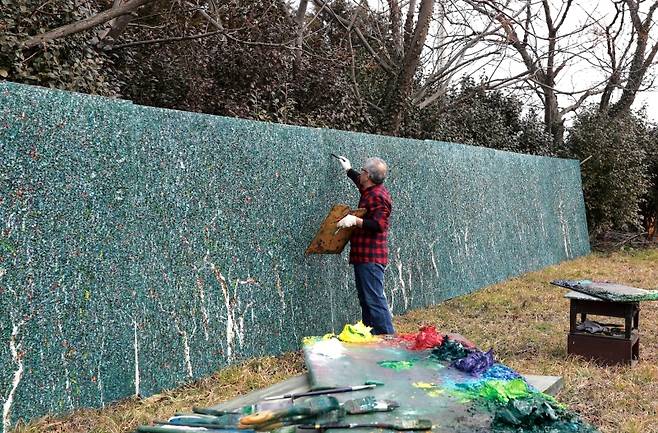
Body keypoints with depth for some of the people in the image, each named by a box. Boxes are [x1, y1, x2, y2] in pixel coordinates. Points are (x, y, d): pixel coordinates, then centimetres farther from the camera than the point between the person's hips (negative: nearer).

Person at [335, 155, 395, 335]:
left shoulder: (378, 196, -16)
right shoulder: (371, 191, 16)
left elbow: (379, 225, -25)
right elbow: (361, 183, 40)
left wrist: (355, 220, -30)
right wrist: (348, 170, 48)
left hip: (371, 258, -11)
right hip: (365, 257, 11)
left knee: (374, 300, -12)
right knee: (366, 300, 15)